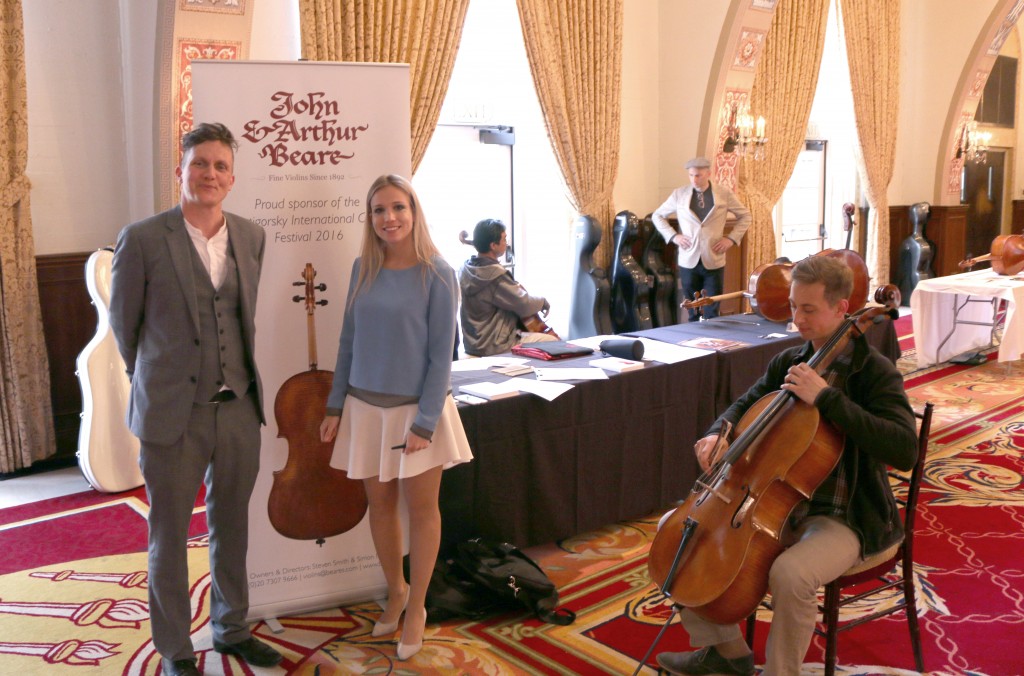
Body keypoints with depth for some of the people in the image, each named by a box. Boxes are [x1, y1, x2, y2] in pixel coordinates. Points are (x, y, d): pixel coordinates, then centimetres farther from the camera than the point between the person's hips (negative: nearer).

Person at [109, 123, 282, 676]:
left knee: (231, 527, 17)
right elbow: (124, 323, 2)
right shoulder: (142, 239, -9)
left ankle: (231, 630, 36)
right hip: (173, 413, -4)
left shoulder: (252, 237, 5)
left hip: (239, 407, 4)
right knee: (170, 536, 10)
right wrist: (156, 380, 11)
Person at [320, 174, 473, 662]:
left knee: (421, 508, 7)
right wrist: (335, 407, 4)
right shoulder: (363, 269, 2)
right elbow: (349, 341, 6)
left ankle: (416, 608, 24)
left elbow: (441, 353, -12)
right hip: (367, 406, 4)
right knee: (379, 503, 13)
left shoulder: (436, 274, -11)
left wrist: (425, 422, -15)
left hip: (417, 406, -4)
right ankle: (396, 590, 35)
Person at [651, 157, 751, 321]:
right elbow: (657, 216, 13)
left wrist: (732, 238, -1)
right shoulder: (679, 194, 3)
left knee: (712, 314, 2)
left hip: (714, 262, -1)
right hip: (688, 262, 1)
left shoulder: (724, 193, 1)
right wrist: (673, 236, 0)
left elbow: (745, 216, 12)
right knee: (693, 313, 8)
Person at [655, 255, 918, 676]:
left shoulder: (875, 372, -13)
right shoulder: (788, 363, 5)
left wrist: (826, 398, -31)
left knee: (790, 574, -37)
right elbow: (748, 405, 20)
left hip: (843, 519, -7)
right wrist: (719, 433, -3)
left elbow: (904, 450, -27)